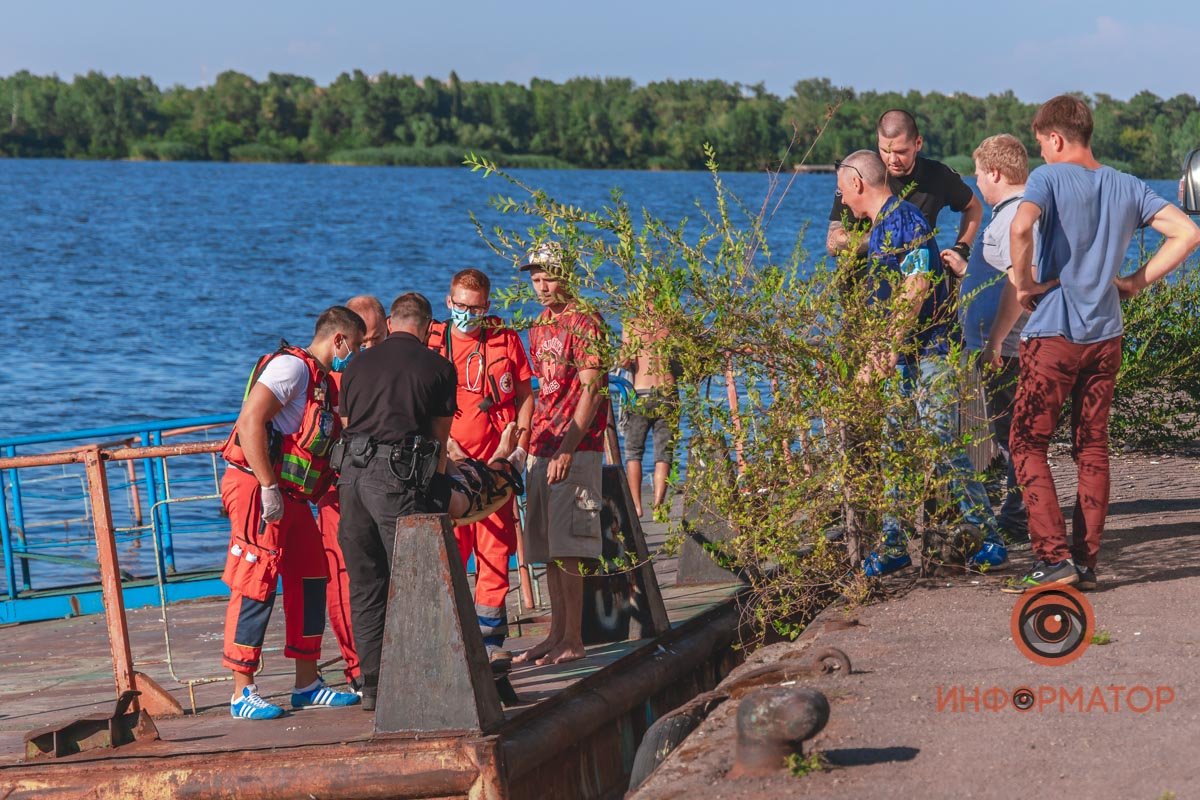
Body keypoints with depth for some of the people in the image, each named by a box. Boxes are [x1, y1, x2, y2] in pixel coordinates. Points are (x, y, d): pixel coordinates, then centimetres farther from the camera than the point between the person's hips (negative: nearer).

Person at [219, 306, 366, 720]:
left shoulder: (323, 383, 20)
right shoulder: (292, 366, -11)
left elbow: (328, 443, 28)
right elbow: (250, 421, -21)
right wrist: (268, 490, -23)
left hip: (292, 498, 10)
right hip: (258, 489, -10)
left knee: (310, 583, 12)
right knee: (255, 588, -8)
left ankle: (307, 684, 20)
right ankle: (243, 694, -5)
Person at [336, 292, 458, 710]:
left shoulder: (358, 365, 18)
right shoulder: (437, 367, 7)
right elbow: (439, 438, 12)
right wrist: (434, 483, 27)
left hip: (352, 472, 4)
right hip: (398, 476, -4)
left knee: (364, 585, 10)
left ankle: (372, 684, 11)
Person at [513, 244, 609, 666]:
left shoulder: (582, 323, -7)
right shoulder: (539, 328, 18)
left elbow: (591, 390, -13)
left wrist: (567, 448, -18)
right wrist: (533, 443, 15)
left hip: (575, 450, -8)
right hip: (543, 450, 8)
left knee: (566, 548, -10)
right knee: (546, 549, 8)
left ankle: (573, 640, -8)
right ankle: (557, 634, 14)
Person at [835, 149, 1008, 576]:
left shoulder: (904, 218, -13)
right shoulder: (878, 227, 18)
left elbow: (918, 286, -21)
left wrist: (890, 347, -20)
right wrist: (877, 355, 22)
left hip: (929, 351, -10)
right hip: (902, 354, 10)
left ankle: (990, 539, -3)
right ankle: (892, 545, 10)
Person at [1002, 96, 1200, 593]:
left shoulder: (1048, 178, -8)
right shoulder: (1128, 188, 9)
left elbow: (1020, 227, -27)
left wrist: (1025, 284, -12)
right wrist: (1137, 281, 6)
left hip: (1054, 333, -5)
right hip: (1106, 333, 5)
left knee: (1027, 445, 2)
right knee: (1092, 448, 12)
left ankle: (1054, 559, -9)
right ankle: (1086, 563, 11)